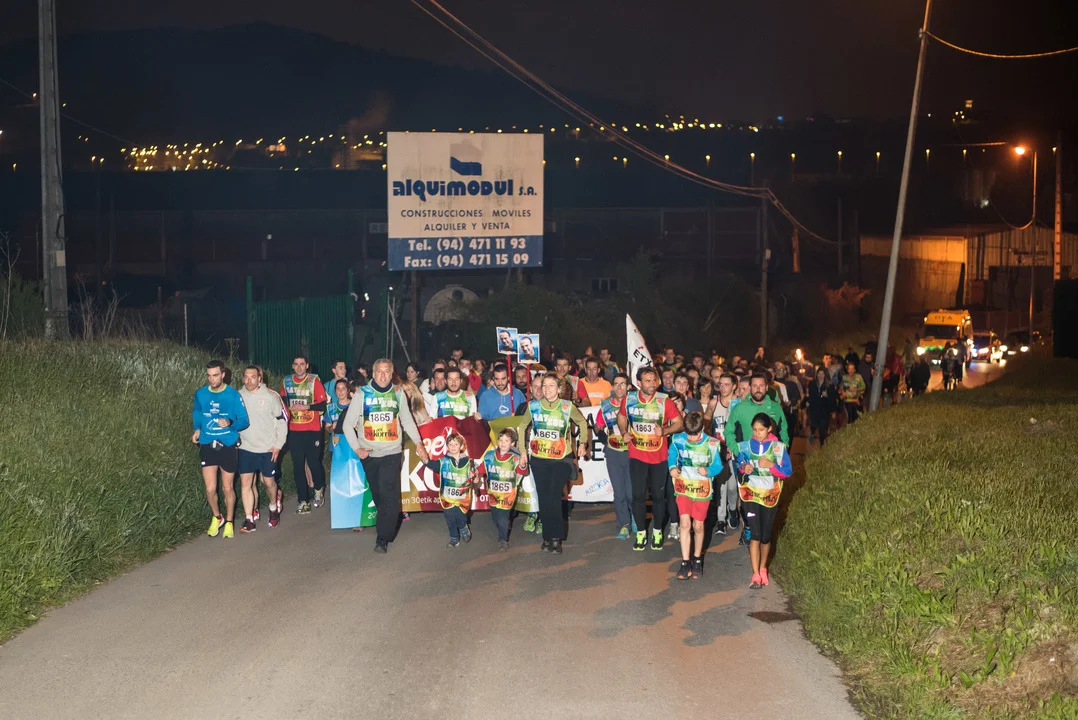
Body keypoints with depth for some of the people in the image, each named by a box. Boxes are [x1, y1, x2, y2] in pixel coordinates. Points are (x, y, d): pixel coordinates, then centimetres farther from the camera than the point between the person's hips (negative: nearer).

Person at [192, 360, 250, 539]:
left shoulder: (233, 395, -9)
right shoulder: (200, 394, -1)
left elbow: (244, 421, -7)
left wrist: (230, 423, -26)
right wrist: (197, 429, 5)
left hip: (228, 446, -1)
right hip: (207, 446, 2)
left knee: (227, 488, 9)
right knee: (210, 489, -3)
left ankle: (229, 522, 30)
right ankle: (217, 518, 25)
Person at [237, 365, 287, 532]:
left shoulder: (271, 397, -8)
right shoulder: (238, 396, 0)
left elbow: (282, 420, -2)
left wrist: (278, 445, -6)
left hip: (268, 449, -2)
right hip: (245, 448, 2)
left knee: (269, 481, 9)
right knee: (245, 482, -4)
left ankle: (273, 507, 38)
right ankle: (249, 520, 1)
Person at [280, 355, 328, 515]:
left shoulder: (314, 381, -5)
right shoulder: (286, 382, 6)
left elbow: (323, 404, -9)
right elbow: (283, 401, 20)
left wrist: (305, 407, -19)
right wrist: (286, 414, 8)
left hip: (312, 429, -3)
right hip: (294, 430, 3)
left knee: (313, 462, -1)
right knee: (298, 466, 3)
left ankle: (319, 490, 29)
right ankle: (303, 501, 10)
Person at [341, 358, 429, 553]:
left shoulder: (398, 394, 4)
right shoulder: (363, 394, -2)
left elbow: (407, 420, 15)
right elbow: (348, 424, 2)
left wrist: (418, 443, 6)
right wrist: (356, 448, -6)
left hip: (392, 452, -1)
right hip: (369, 454, 1)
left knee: (389, 496, -11)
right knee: (377, 495, 7)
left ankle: (383, 538, -10)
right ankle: (388, 526, 24)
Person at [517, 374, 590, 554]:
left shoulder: (567, 407, -3)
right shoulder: (533, 406, 1)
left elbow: (582, 423, 12)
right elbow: (523, 427, 13)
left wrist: (583, 443, 4)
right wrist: (523, 450, 11)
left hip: (561, 459, -2)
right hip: (538, 460, 2)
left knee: (554, 499, -13)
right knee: (543, 499, 5)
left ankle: (556, 538, -4)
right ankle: (547, 537, 16)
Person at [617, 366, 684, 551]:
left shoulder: (665, 401, -9)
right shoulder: (629, 399, -4)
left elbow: (679, 423, -5)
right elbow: (621, 417, 13)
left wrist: (664, 431, -22)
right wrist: (624, 432, -6)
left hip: (659, 456, -1)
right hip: (637, 455, 1)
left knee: (658, 495, 8)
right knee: (638, 495, 1)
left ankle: (657, 532, 25)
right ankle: (641, 533, 15)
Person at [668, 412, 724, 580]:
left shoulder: (711, 444, -12)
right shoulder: (678, 440, -9)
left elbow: (718, 466, -5)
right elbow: (671, 454, 9)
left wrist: (708, 471, -26)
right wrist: (672, 467, -11)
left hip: (702, 489, 0)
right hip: (683, 487, 0)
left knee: (698, 525, 8)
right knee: (685, 523, -10)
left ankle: (697, 560, 28)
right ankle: (685, 563, -4)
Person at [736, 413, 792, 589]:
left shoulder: (778, 447, -5)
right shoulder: (746, 445, -1)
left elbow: (788, 471, -5)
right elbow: (740, 462, 14)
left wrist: (771, 465, -20)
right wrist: (743, 467, -9)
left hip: (770, 495, 0)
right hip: (751, 493, 0)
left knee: (766, 535, 9)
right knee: (755, 534, -10)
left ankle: (763, 569, 32)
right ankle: (756, 575, -6)